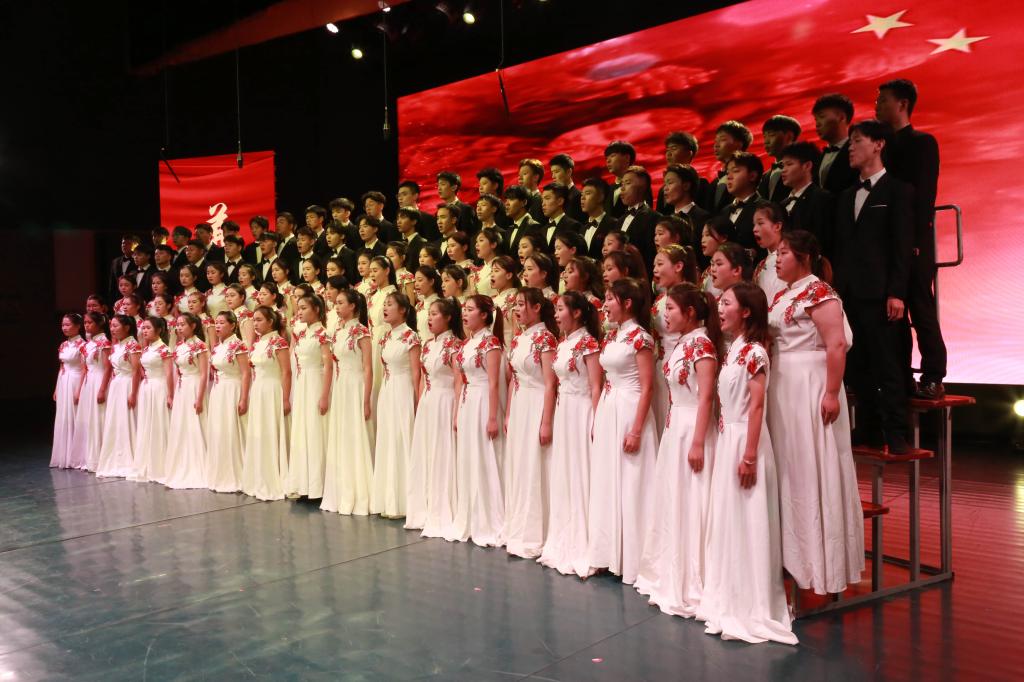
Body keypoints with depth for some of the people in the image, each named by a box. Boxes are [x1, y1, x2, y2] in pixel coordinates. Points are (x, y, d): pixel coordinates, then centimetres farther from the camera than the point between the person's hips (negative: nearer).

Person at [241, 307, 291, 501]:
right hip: (257, 393, 8)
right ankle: (260, 483, 19)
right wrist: (250, 395, 15)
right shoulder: (257, 344, 12)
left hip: (273, 392, -8)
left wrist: (285, 399, -18)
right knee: (257, 436, 10)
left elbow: (286, 372, -14)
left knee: (272, 436, -4)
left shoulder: (278, 342, -11)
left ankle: (274, 484, 3)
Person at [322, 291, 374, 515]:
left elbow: (368, 369, -12)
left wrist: (366, 402, -16)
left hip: (355, 389, -8)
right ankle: (341, 496, 19)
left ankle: (358, 498, 4)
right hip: (339, 389, 8)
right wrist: (330, 396, 14)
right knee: (339, 441, 10)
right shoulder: (338, 331, 12)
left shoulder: (361, 331, -10)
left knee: (356, 440, -4)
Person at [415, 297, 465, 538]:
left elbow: (459, 381, -13)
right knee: (423, 457, 10)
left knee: (443, 457, -4)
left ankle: (443, 516, 4)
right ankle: (425, 512, 20)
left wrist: (457, 413, -17)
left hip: (444, 403, -8)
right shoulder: (428, 345, 13)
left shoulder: (455, 344, -10)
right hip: (426, 404, 8)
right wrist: (419, 405, 13)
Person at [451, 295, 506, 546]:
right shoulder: (466, 343, 12)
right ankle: (468, 522, 22)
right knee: (466, 463, 12)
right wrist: (456, 413, 13)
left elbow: (494, 383, -15)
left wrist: (493, 418, -17)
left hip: (483, 404, -8)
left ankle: (489, 526, 6)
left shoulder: (490, 342, -12)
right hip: (466, 405, 8)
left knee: (484, 463, -3)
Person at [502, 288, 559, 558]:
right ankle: (517, 530, 22)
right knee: (516, 468, 11)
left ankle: (534, 536, 5)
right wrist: (507, 415, 13)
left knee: (534, 470, -3)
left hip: (537, 406, -8)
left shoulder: (545, 337, -12)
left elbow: (550, 384, -15)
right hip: (517, 407, 8)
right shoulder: (517, 339, 12)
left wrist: (546, 423, -18)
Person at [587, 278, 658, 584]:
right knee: (606, 483, 11)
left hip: (629, 411, -8)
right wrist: (597, 420, 13)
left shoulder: (640, 336, -11)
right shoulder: (610, 337, 13)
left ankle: (632, 560, 6)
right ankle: (609, 553, 21)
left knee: (629, 485, -3)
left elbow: (647, 387, -14)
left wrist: (636, 431, -19)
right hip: (607, 411, 8)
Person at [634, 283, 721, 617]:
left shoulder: (702, 343, -15)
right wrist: (672, 430, 17)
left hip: (693, 428, -9)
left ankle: (691, 588, 7)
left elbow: (706, 396, -18)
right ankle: (670, 578, 26)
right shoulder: (682, 344, 11)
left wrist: (697, 442, -20)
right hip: (674, 427, 9)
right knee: (671, 504, 14)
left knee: (691, 506, -3)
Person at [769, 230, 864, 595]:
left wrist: (832, 393, -24)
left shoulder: (819, 292, -12)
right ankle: (794, 551, 24)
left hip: (810, 385, -9)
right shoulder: (781, 296, 13)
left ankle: (821, 561, 8)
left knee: (812, 465, -3)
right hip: (782, 387, 9)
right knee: (789, 465, 13)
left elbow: (837, 345, -19)